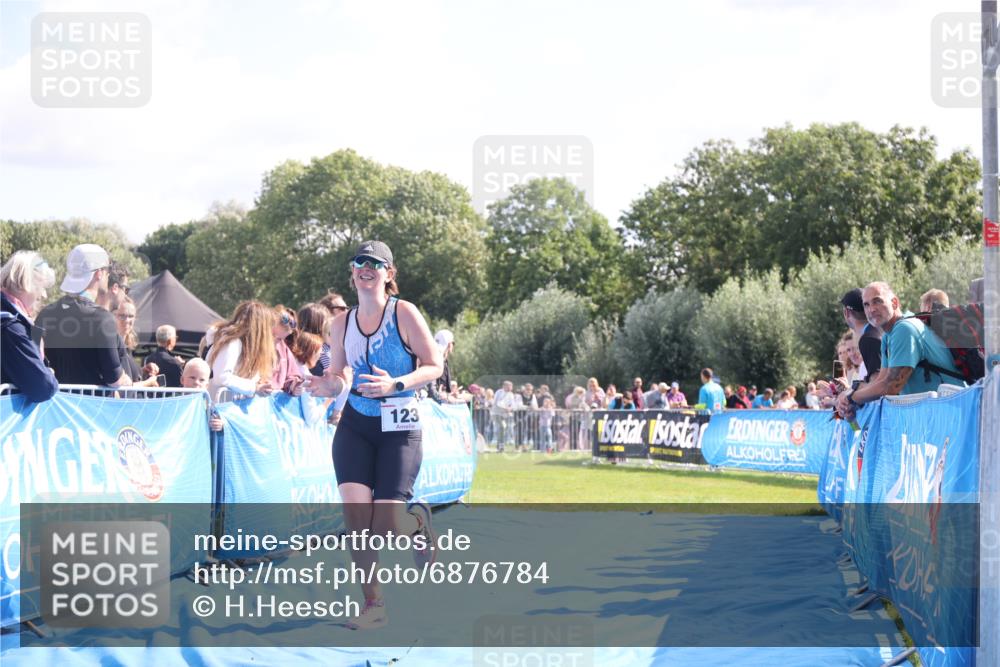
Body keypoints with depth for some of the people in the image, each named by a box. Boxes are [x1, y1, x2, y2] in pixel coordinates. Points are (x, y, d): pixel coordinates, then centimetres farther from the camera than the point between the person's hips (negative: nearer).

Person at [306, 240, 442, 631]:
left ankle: (416, 522, 26)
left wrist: (395, 385, -25)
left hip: (400, 427, -3)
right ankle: (373, 605, -2)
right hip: (355, 424, 4)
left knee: (384, 529, -12)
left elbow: (435, 366, -9)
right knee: (355, 511, -14)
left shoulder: (404, 313, -9)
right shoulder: (341, 324, 5)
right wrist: (329, 385, -10)